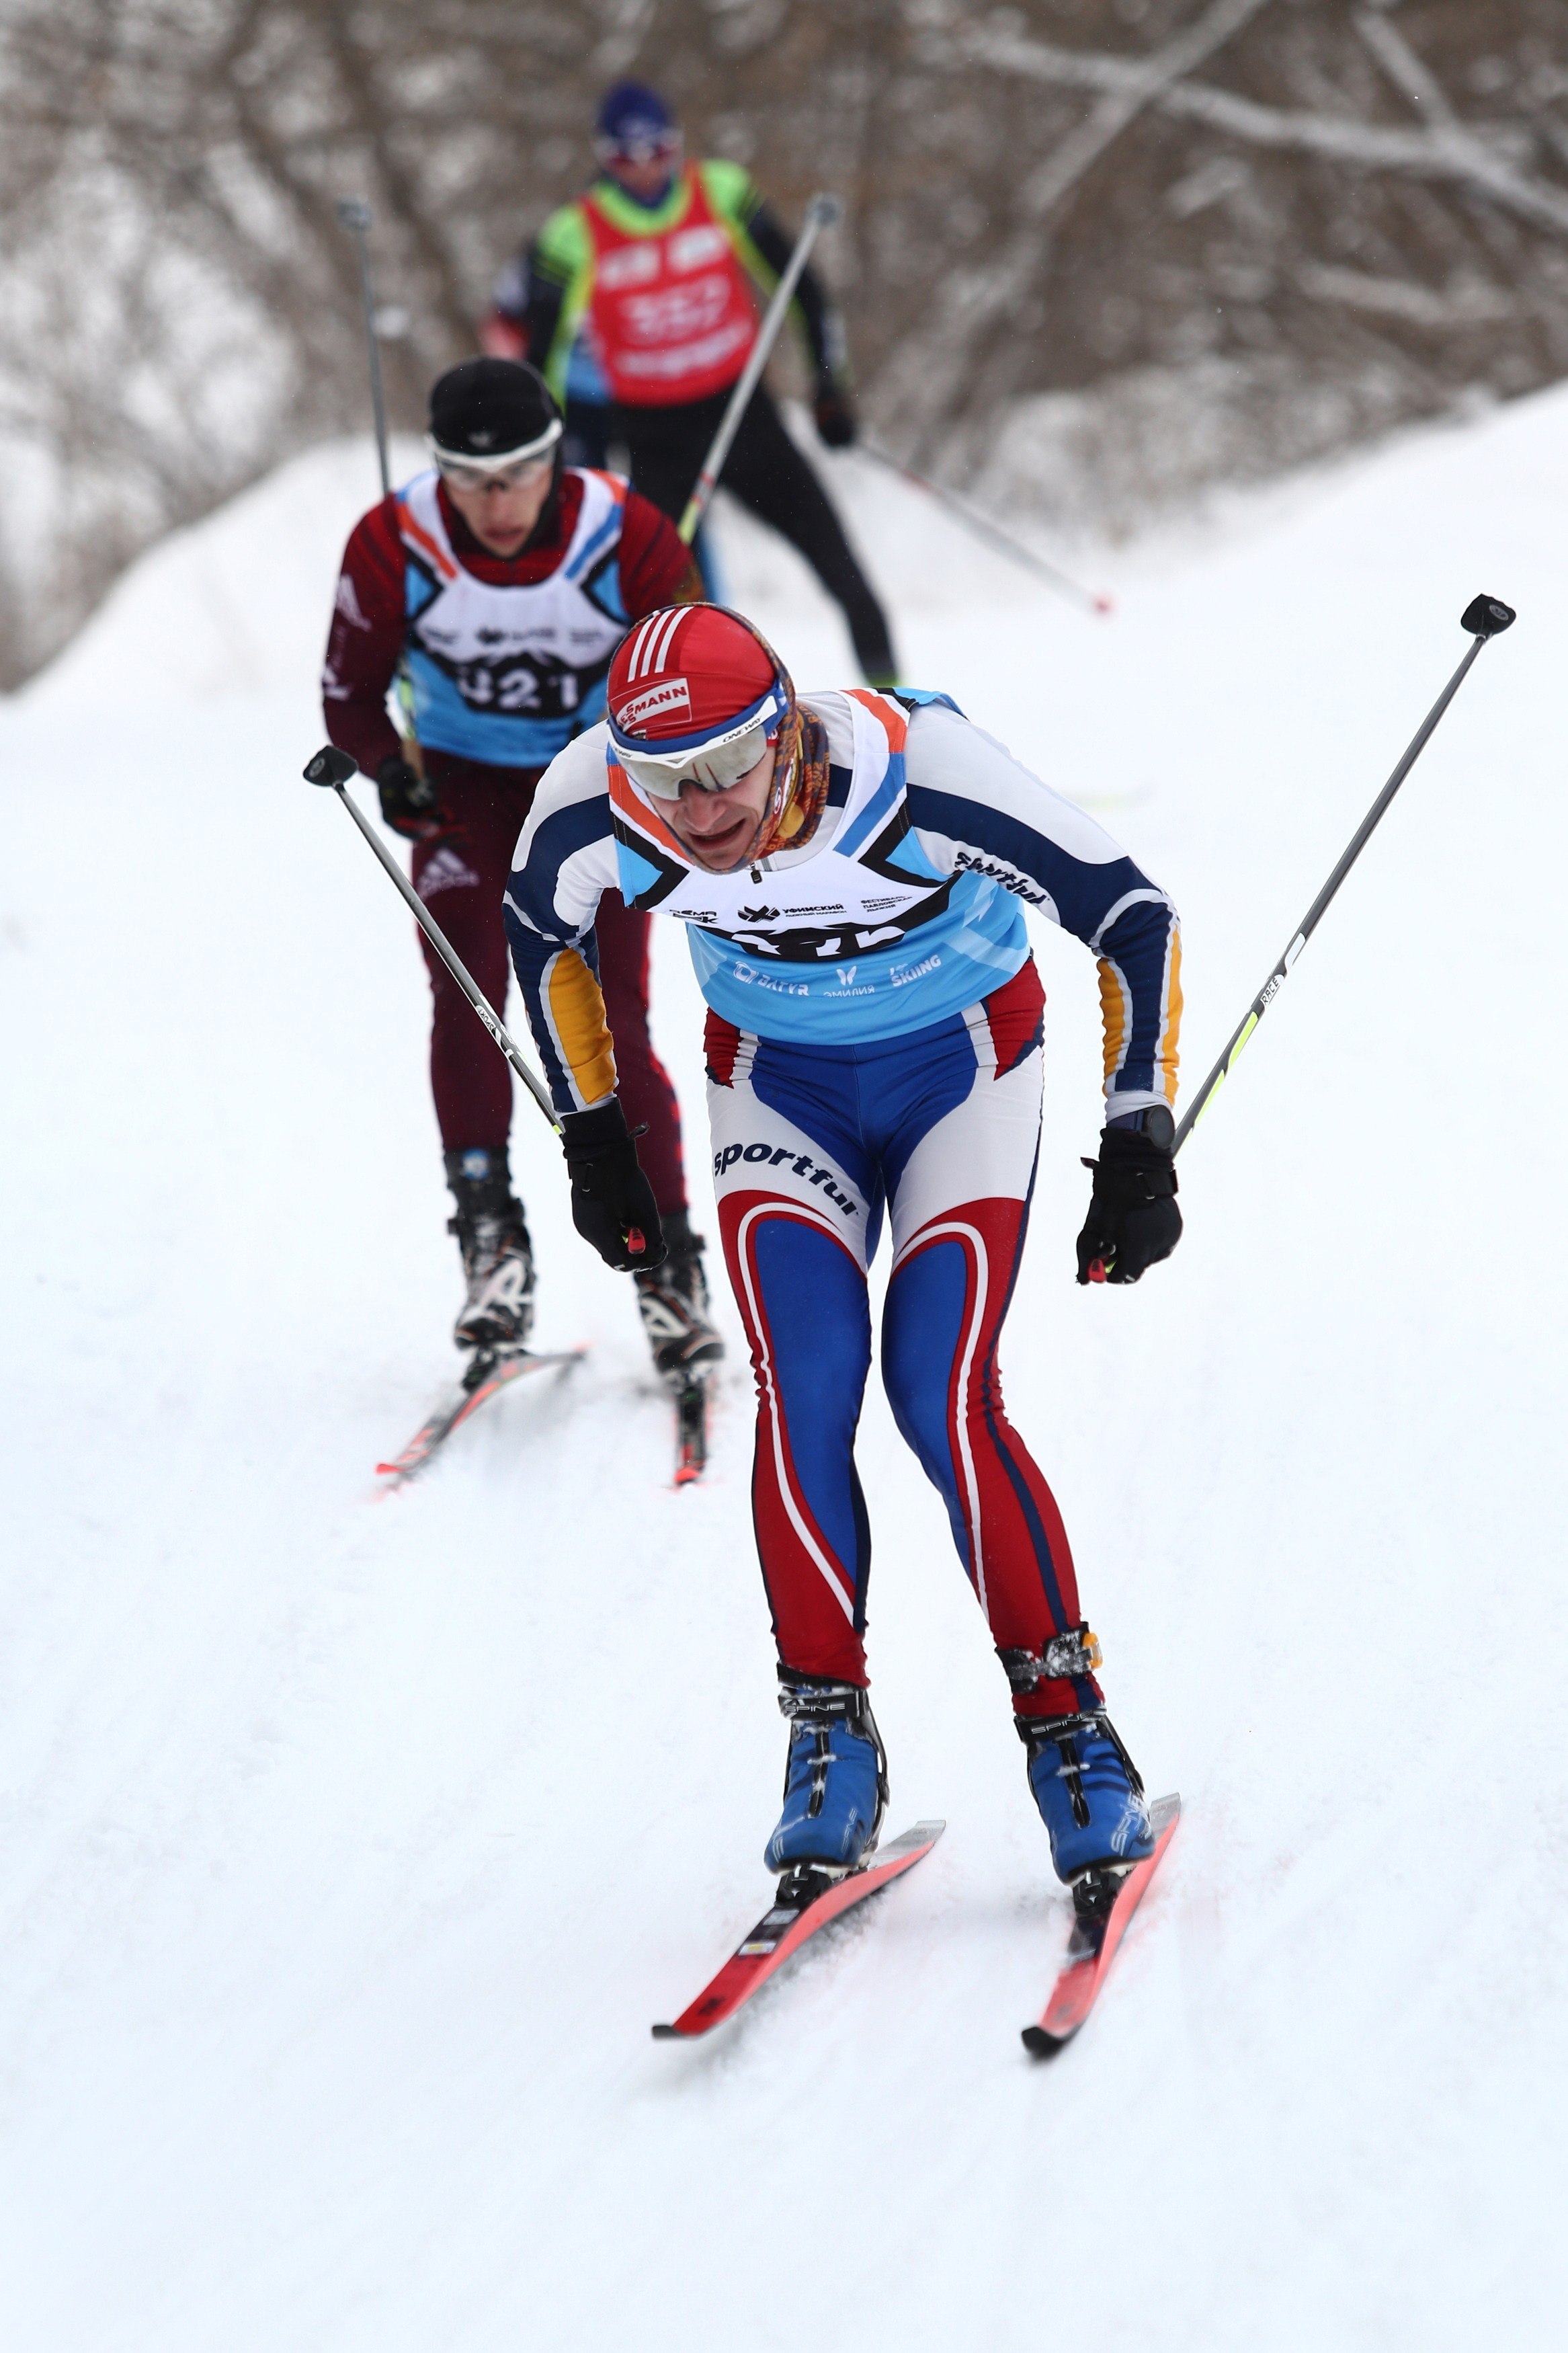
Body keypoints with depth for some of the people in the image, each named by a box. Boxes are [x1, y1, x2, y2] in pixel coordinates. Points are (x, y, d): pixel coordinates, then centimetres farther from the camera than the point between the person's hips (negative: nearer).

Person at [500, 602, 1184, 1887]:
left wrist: (1140, 1145, -23)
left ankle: (1067, 1723, -4)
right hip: (779, 1084, 3)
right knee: (801, 1396, -16)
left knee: (945, 1399, -17)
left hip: (963, 1069, -2)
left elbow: (1133, 915, -23)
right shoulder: (593, 806, -25)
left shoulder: (921, 772, -35)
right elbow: (544, 929, 1)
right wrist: (594, 1133, 5)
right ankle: (829, 1736, -3)